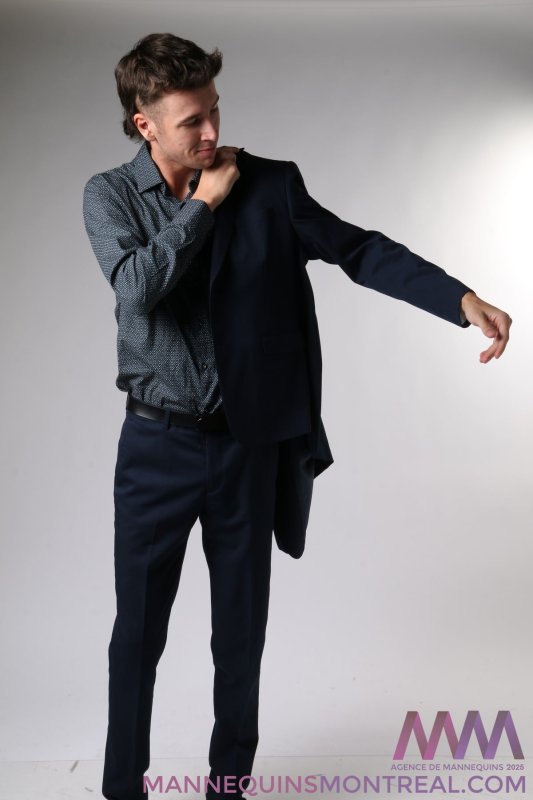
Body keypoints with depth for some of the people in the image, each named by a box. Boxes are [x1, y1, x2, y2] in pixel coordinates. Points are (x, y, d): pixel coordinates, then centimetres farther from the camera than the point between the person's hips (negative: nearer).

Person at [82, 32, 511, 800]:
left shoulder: (269, 183, -2)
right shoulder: (109, 195, -2)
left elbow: (359, 248, -1)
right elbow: (137, 286, -20)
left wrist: (464, 299, -10)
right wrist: (205, 202, -13)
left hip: (248, 443, 1)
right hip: (156, 446, -1)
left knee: (242, 630, 12)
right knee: (138, 630, 8)